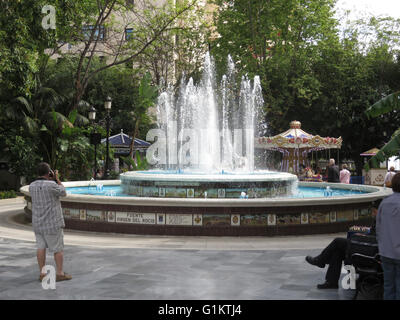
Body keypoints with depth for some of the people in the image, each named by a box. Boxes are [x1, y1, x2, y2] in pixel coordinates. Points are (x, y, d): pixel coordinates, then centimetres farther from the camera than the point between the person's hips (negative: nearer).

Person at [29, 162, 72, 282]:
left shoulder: (32, 186, 0)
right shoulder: (51, 185, -19)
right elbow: (63, 193, -2)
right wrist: (57, 179, 3)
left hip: (38, 222, 6)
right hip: (52, 222, -6)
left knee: (41, 247, 9)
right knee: (58, 248, 4)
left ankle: (42, 273, 11)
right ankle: (60, 273, 7)